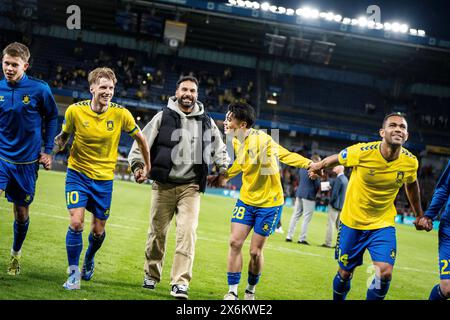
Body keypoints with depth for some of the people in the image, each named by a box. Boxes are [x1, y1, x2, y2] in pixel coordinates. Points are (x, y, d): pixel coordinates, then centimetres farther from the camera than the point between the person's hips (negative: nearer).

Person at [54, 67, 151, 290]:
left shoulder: (121, 114, -11)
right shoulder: (75, 111, -12)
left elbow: (139, 138, 5)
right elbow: (64, 136, 7)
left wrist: (147, 166, 12)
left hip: (104, 179, 1)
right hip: (77, 173, -1)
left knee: (98, 230, 8)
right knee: (76, 223, -16)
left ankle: (89, 260, 41)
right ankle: (74, 273, -1)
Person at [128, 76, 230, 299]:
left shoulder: (206, 122, 10)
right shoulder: (163, 117, 3)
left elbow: (219, 149, 21)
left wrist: (224, 167, 5)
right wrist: (137, 164, -9)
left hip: (190, 187, 1)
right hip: (163, 186, -1)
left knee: (187, 232, -13)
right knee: (157, 232, 8)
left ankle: (180, 283, -14)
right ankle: (151, 275, 28)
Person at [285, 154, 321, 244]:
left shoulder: (302, 168, 10)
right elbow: (318, 186, -11)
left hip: (299, 194, 7)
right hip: (309, 196, -7)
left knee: (295, 215, 11)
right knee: (307, 218, 0)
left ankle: (289, 236, 12)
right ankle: (302, 238, 1)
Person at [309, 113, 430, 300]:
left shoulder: (410, 162, -12)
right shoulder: (362, 152, -21)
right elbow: (336, 159, 0)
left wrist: (419, 214, 22)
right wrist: (318, 166, 17)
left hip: (383, 224, 1)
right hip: (352, 222, -1)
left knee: (385, 273, -15)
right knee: (345, 273, 8)